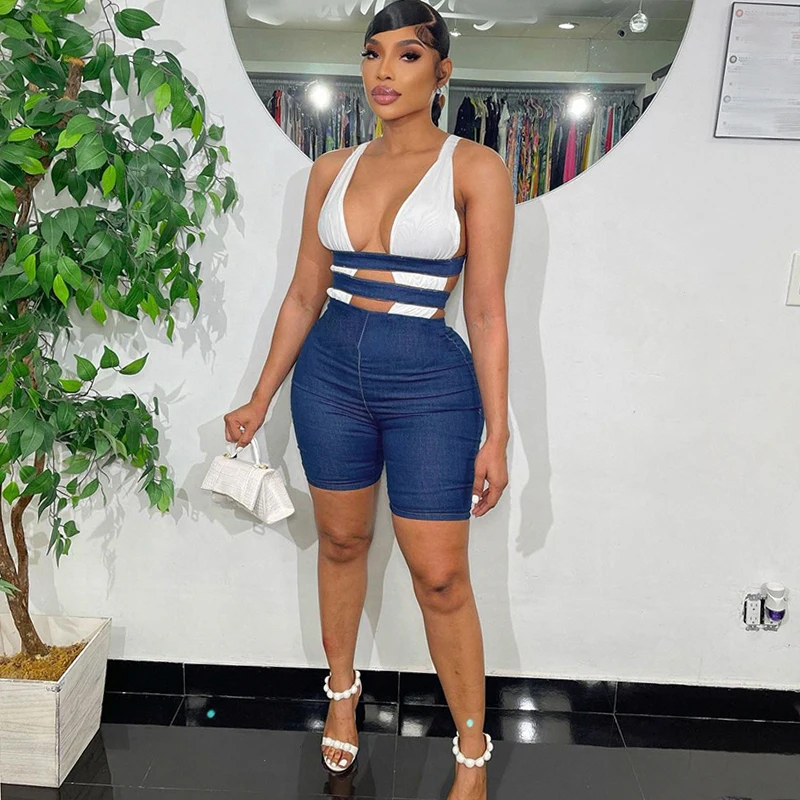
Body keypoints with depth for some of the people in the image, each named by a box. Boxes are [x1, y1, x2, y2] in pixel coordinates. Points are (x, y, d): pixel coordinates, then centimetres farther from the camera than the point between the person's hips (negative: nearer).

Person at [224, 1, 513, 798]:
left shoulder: (474, 169, -5)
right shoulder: (331, 170, 6)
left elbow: (486, 312, -6)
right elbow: (304, 295, 10)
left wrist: (495, 437, -7)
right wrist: (260, 401, 12)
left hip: (431, 384, -3)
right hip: (330, 372, 4)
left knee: (440, 577, 1)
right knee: (341, 540, 16)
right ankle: (342, 693, 42)